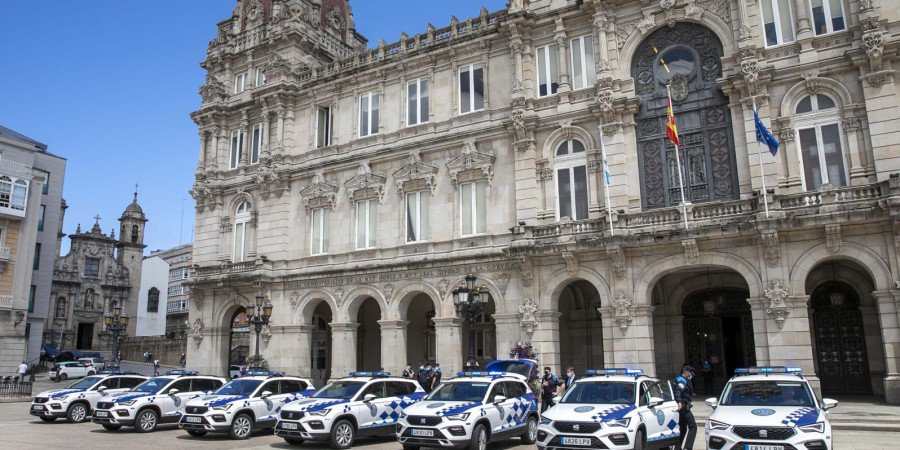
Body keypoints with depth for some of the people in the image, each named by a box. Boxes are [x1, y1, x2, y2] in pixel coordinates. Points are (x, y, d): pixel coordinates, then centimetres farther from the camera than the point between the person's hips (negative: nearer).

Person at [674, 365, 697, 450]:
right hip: (683, 408, -10)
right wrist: (679, 402, -42)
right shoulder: (682, 381, -11)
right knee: (693, 427, -11)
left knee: (682, 429, 16)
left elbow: (690, 392, 22)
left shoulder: (681, 380, 22)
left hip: (681, 408, 10)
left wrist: (688, 381, 13)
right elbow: (677, 391, -30)